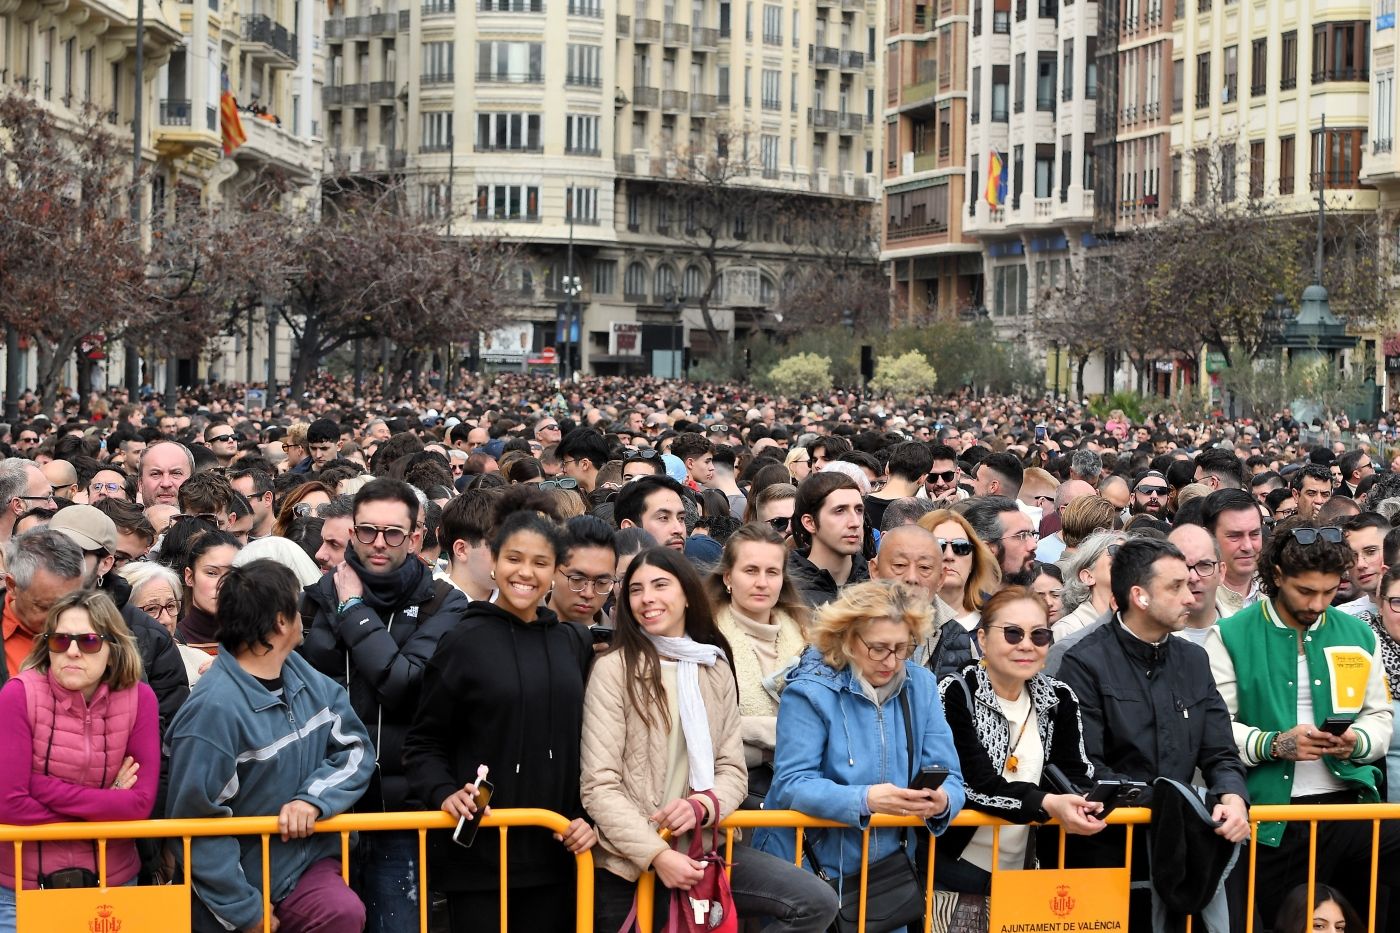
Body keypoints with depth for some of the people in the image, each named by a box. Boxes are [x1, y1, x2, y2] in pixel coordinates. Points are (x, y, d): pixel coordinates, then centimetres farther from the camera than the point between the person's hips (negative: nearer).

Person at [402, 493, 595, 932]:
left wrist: (589, 816, 2)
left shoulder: (574, 643, 9)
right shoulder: (465, 641, -3)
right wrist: (443, 794, -18)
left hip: (554, 853, 4)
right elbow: (422, 742, -1)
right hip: (478, 851, -4)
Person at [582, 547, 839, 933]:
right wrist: (657, 854, -20)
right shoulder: (614, 669, -5)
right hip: (630, 861, -4)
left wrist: (702, 806, -15)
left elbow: (733, 770, 7)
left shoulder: (715, 669, 11)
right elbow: (599, 786, -11)